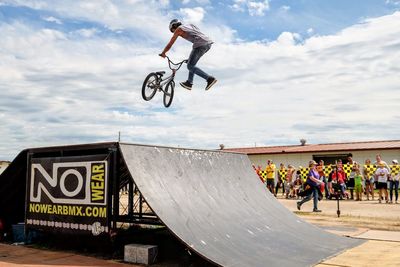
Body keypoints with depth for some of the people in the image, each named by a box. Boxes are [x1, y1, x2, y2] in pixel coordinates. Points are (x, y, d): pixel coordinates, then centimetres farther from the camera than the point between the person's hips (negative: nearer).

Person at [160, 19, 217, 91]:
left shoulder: (178, 29, 12)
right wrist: (191, 57, 43)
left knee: (190, 66, -3)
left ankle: (210, 79, -11)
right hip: (208, 43, 8)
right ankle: (189, 83, 20)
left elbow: (169, 45, 16)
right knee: (191, 63, 22)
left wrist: (163, 53, 32)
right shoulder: (189, 26, 32)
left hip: (201, 44, -8)